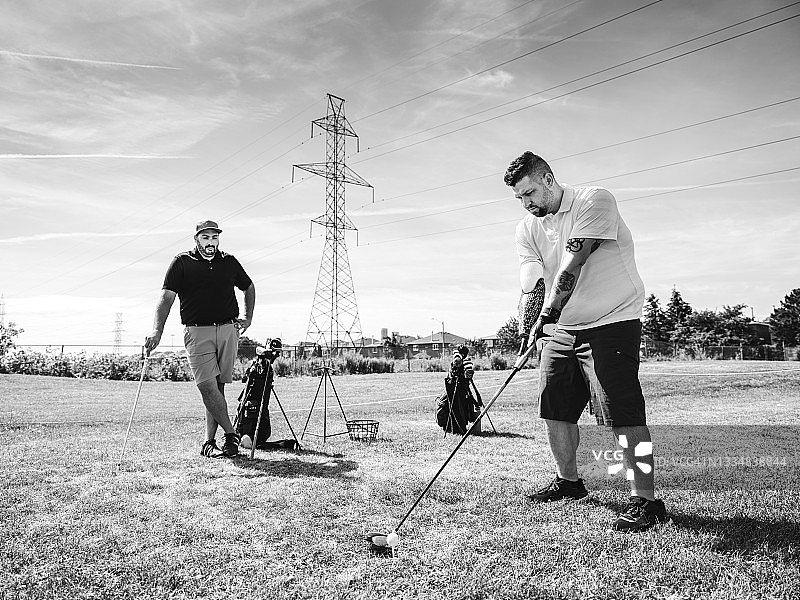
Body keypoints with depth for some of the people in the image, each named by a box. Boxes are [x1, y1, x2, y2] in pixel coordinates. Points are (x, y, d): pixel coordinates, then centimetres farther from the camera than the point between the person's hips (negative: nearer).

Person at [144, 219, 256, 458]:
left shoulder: (229, 262, 13)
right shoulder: (182, 263, 4)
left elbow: (249, 287, 29)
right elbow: (166, 297, -4)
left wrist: (248, 318, 20)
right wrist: (156, 331, -17)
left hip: (228, 330, 2)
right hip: (197, 331, -2)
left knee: (218, 387, 3)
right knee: (206, 385, -13)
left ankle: (209, 442, 10)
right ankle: (231, 434, -3)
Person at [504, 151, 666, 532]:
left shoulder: (594, 201, -11)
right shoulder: (527, 229, 7)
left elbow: (572, 265, -23)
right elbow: (531, 286, -4)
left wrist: (545, 315, -30)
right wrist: (533, 325, -21)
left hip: (612, 321, -6)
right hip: (561, 328, 7)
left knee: (623, 413, -11)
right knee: (555, 408, 10)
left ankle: (645, 499, 0)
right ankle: (568, 481, 29)